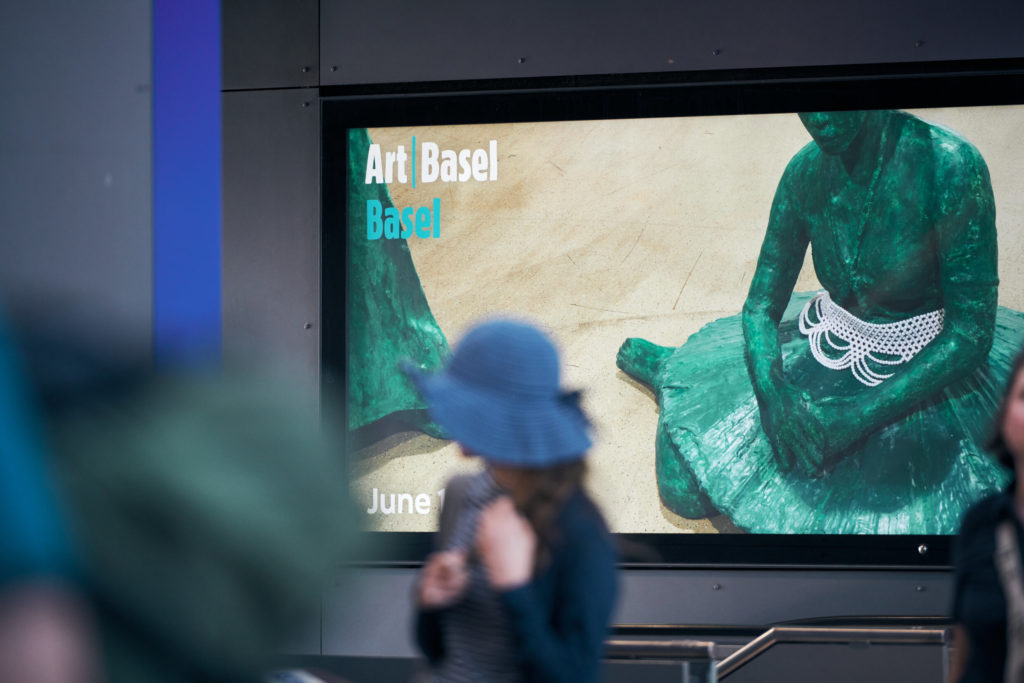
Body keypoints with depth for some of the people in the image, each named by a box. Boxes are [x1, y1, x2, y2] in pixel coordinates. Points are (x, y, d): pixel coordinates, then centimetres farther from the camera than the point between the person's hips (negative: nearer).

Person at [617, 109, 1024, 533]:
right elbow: (761, 304, 0)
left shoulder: (949, 167, -26)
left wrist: (858, 418, -28)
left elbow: (971, 334, -22)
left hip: (928, 373, -4)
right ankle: (673, 367, 31)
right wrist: (773, 392, -22)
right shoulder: (805, 172, -9)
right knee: (687, 487, -1)